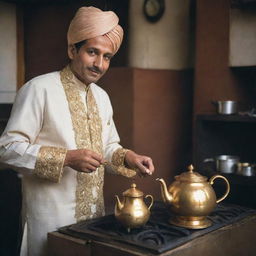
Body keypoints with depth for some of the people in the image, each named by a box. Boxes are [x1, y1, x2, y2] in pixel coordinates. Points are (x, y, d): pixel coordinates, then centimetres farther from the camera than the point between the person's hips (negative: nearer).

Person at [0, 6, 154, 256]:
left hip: (94, 211, 7)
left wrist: (128, 157, -3)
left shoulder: (101, 96, 10)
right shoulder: (39, 89, -14)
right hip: (52, 216, -7)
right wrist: (67, 158, -25)